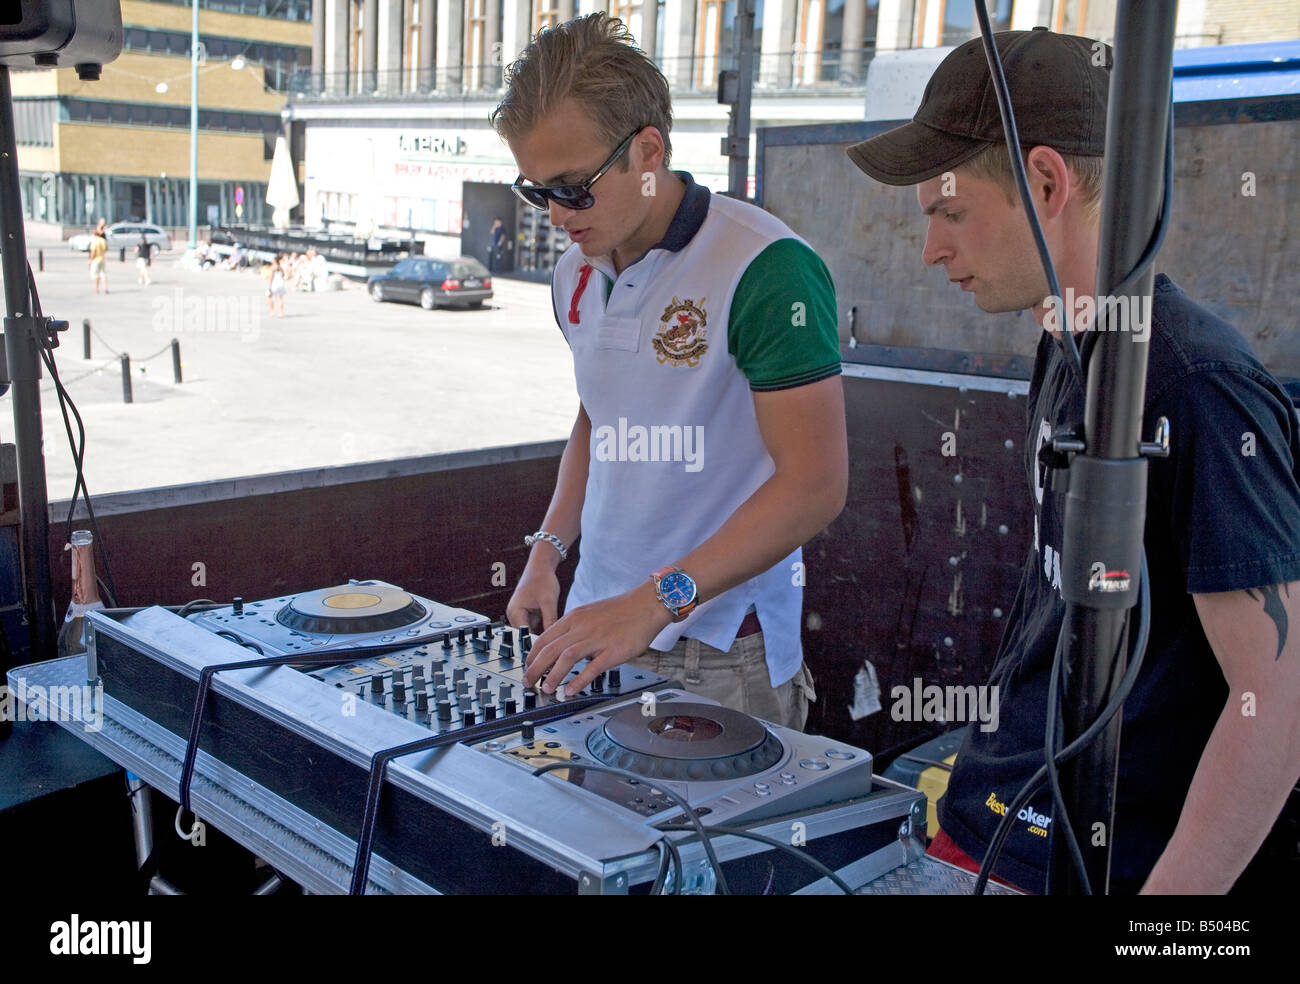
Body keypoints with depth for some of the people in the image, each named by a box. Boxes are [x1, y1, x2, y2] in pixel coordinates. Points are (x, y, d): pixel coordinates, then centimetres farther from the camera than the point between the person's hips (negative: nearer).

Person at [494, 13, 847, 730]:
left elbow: (814, 482, -21)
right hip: (596, 623, 6)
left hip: (722, 653, -6)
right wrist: (548, 551, 8)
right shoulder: (576, 275, 7)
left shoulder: (766, 269, -17)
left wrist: (654, 602, -25)